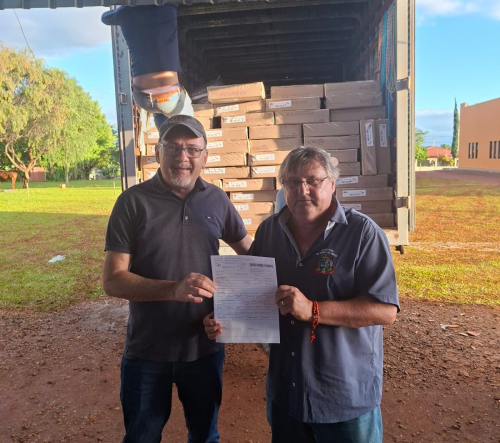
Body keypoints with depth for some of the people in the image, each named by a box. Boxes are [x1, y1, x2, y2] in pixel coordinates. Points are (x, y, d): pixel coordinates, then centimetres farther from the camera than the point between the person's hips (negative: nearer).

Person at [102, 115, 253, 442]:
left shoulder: (217, 200, -3)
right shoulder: (133, 202, -12)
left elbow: (249, 251, 11)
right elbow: (113, 280, -16)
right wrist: (174, 289, -31)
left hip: (205, 347, 3)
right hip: (148, 352, -2)